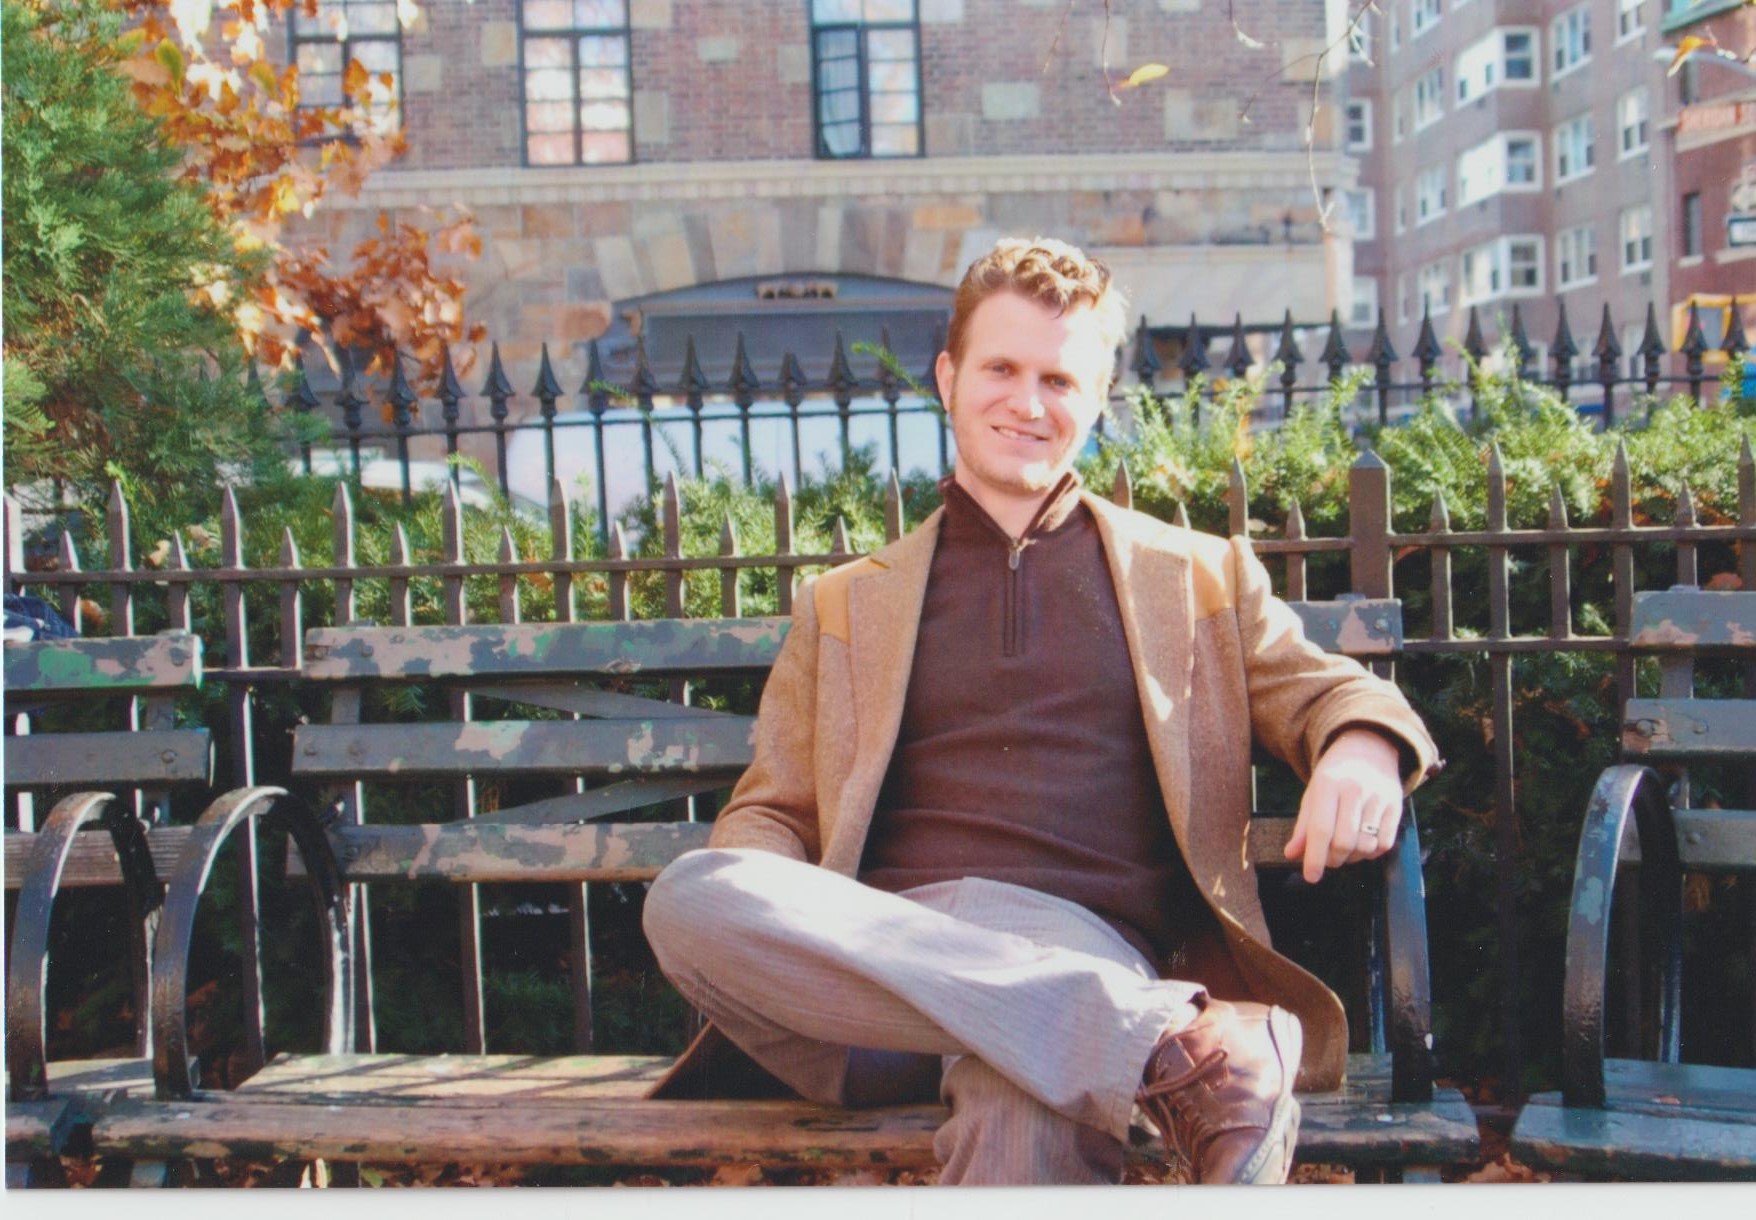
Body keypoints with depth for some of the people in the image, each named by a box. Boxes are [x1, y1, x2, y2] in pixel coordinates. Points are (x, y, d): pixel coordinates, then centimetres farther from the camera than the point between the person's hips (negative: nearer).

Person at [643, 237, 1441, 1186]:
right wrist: (761, 925, -5)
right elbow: (771, 812, 20)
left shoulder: (1201, 579, 24)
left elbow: (1330, 693, 20)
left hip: (1077, 942, -5)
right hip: (884, 944, 5)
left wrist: (1361, 749, -7)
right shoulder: (843, 607, 25)